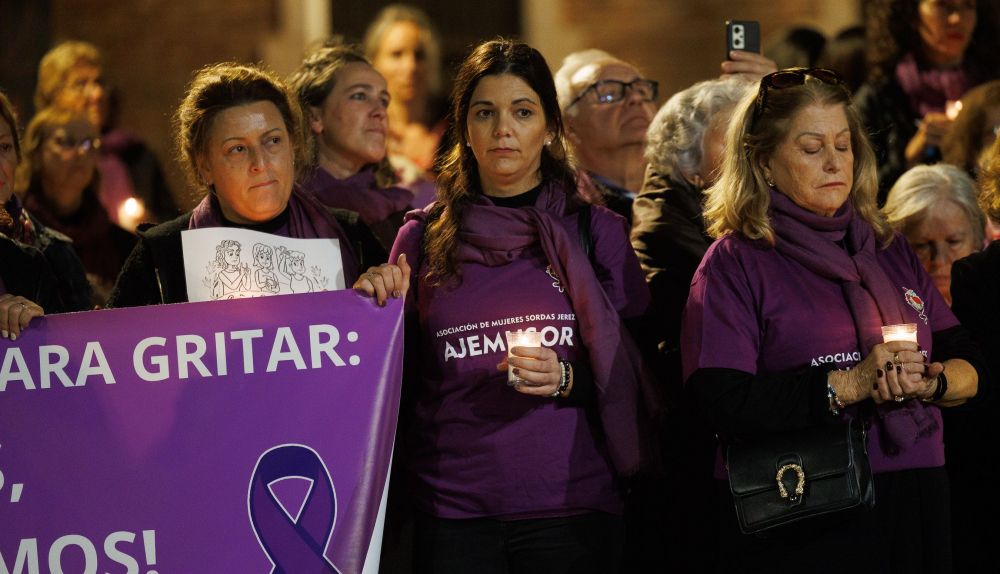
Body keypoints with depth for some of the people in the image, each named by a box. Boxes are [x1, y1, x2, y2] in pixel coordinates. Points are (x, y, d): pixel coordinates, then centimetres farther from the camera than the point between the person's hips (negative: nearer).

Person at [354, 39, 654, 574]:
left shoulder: (596, 231, 5)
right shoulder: (424, 237, 7)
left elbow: (631, 380, 6)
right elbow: (400, 381, 12)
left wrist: (567, 380, -12)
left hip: (570, 507, -1)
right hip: (452, 510, 1)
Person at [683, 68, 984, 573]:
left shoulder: (888, 251, 15)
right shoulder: (736, 262, -2)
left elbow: (970, 368, 11)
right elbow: (724, 405, -15)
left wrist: (929, 381, -12)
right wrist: (850, 385, -20)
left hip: (912, 509, 5)